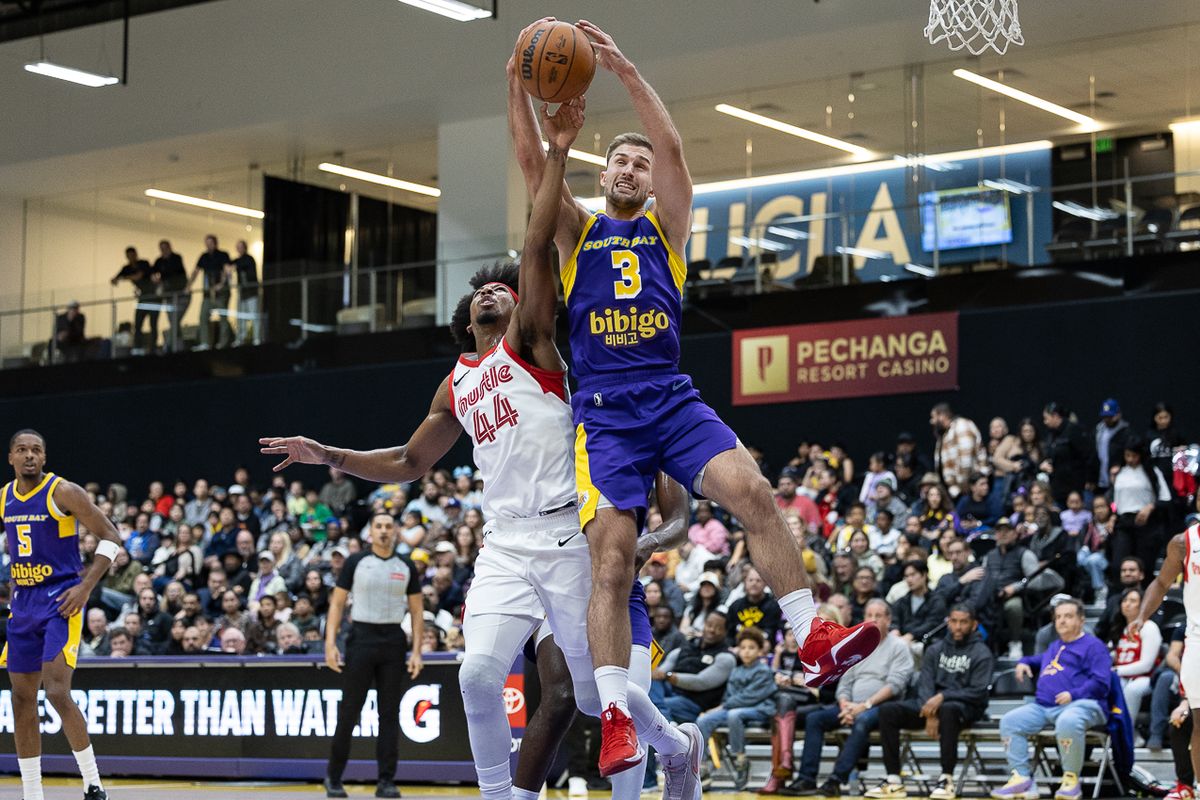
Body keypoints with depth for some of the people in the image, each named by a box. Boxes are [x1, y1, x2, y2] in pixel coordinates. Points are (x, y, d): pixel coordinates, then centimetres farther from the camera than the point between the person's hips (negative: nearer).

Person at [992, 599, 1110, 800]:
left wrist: (1074, 694, -21)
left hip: (1081, 704, -8)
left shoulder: (1093, 646, 4)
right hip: (1043, 706, 8)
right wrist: (1025, 662, 32)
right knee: (1009, 721, -13)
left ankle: (1071, 779, -25)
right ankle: (1021, 777, -19)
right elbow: (1042, 659, 54)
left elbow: (1100, 683, -8)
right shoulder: (1055, 646, 30)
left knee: (1067, 722, -42)